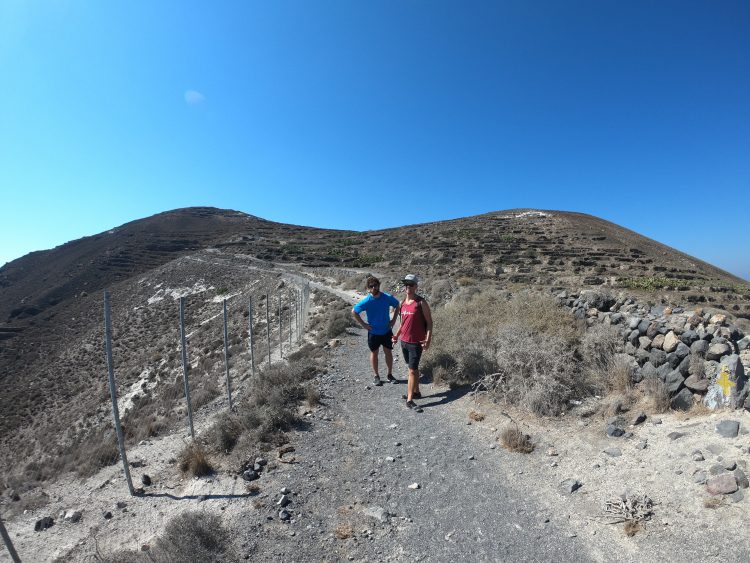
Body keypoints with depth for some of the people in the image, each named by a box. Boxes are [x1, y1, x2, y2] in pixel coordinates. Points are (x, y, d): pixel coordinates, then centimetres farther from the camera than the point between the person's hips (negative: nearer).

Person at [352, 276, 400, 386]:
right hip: (373, 332, -1)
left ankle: (390, 374, 29)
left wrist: (394, 320, -1)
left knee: (388, 352, 11)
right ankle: (377, 376, 27)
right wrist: (363, 324, -8)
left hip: (387, 331, 2)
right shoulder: (366, 301, -18)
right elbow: (354, 312, -6)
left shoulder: (388, 297, -12)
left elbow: (397, 306, 6)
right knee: (374, 353, 12)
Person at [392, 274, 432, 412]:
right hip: (404, 341, 6)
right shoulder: (402, 302, 8)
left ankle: (410, 400, 1)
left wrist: (428, 340, -19)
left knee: (412, 370, -5)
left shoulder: (421, 302, -11)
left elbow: (429, 322, -10)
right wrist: (397, 335, 10)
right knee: (413, 368, 18)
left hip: (416, 342, -6)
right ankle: (416, 392, 31)